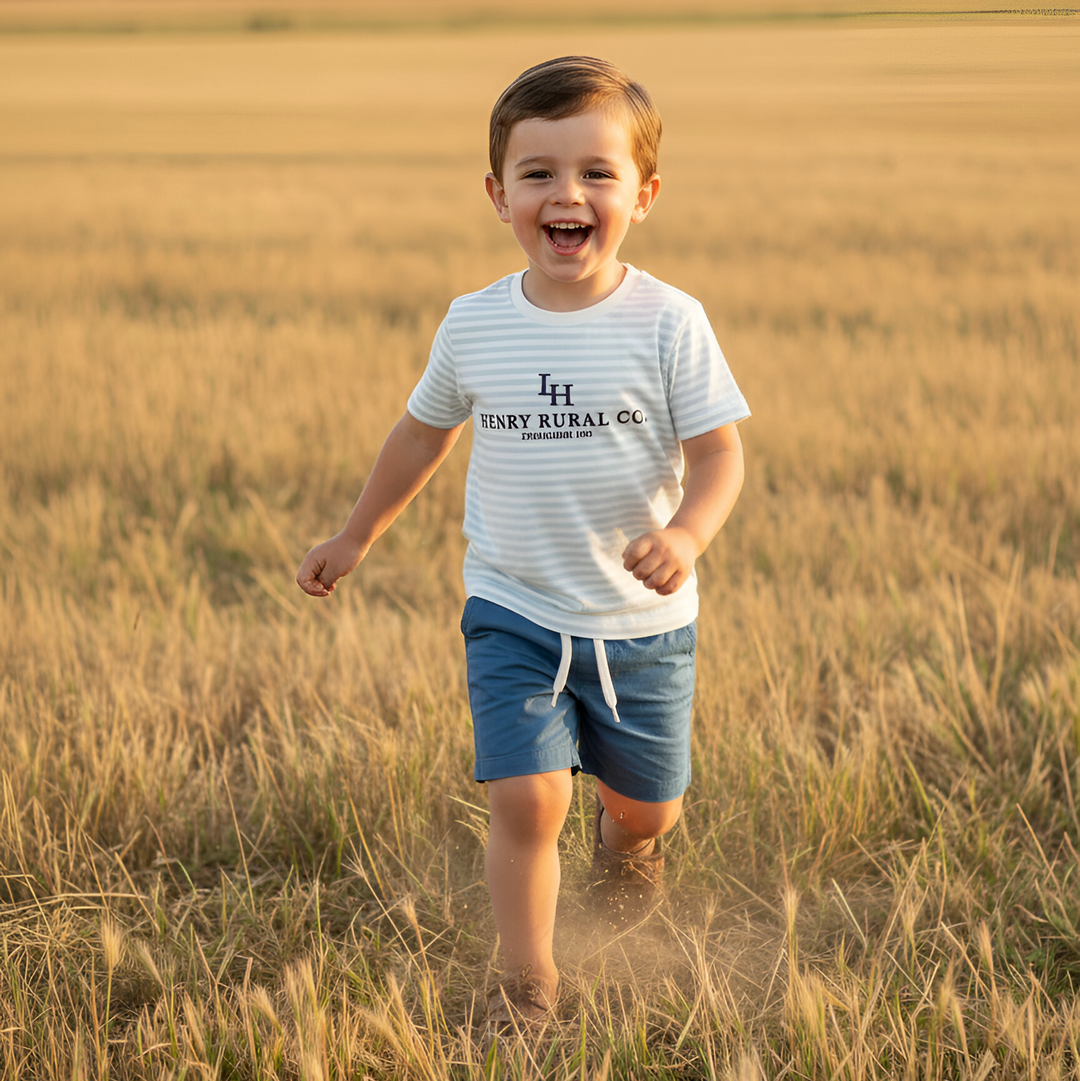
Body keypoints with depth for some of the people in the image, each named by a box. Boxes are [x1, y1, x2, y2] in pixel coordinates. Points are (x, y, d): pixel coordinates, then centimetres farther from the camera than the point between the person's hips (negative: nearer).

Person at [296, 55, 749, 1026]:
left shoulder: (667, 323, -12)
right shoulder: (473, 326, -3)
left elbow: (718, 453, -10)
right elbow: (424, 433, 13)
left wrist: (687, 533, -31)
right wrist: (355, 538, 22)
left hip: (642, 623, 0)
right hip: (514, 615, 1)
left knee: (646, 805, 15)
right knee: (527, 800, -12)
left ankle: (629, 833, 52)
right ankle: (529, 984, 6)